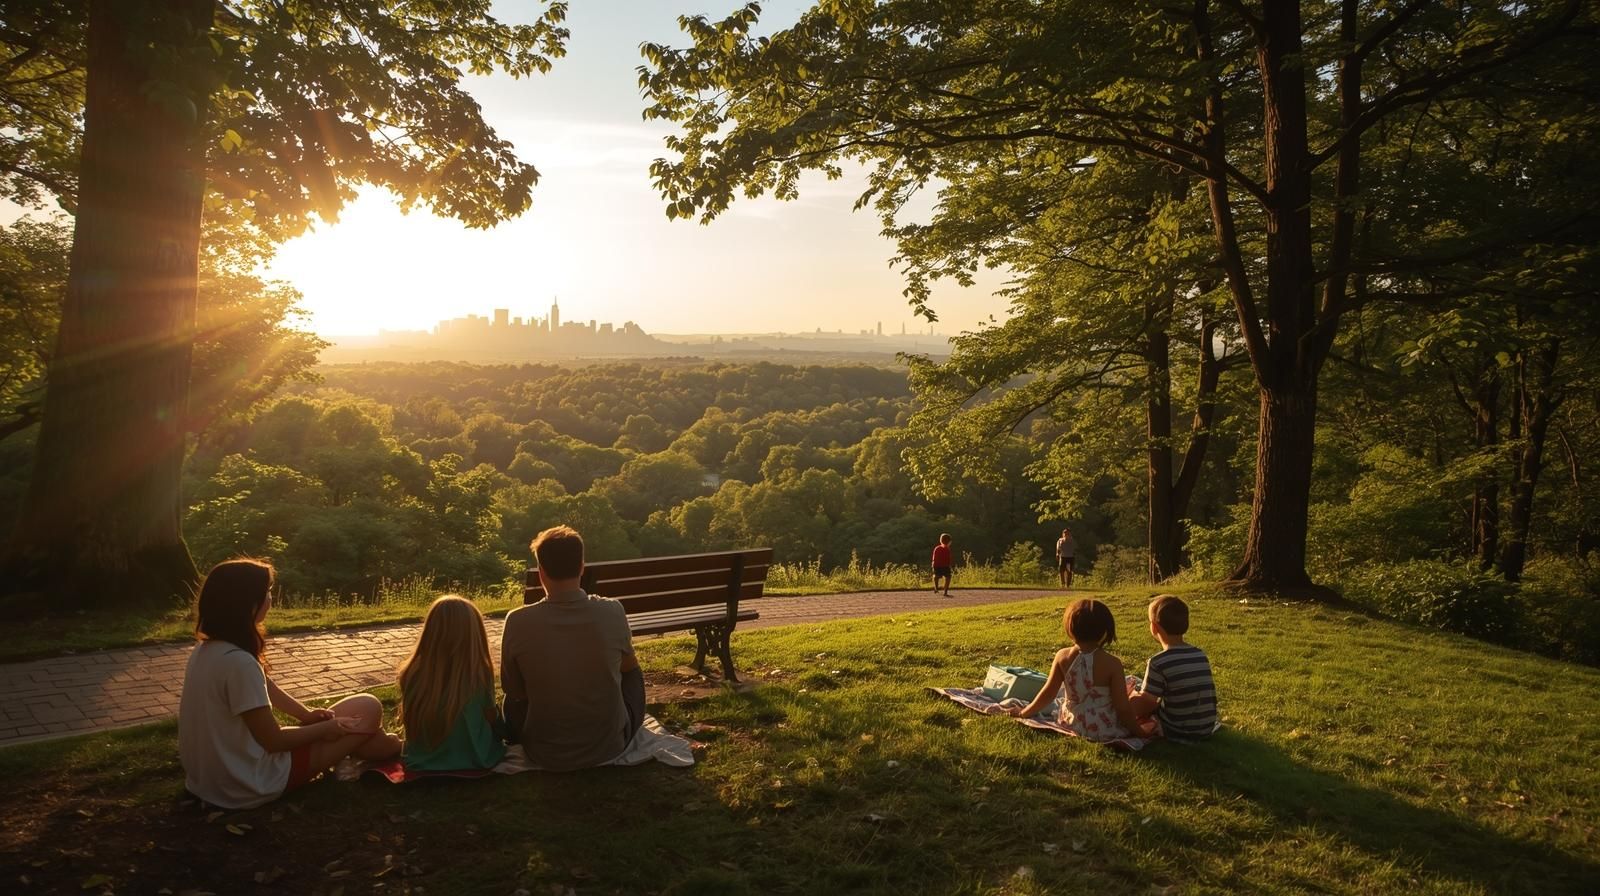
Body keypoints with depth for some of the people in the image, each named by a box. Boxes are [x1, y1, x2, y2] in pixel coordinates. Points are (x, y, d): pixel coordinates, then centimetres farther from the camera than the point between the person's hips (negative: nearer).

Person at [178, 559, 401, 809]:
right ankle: (388, 747, 30)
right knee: (368, 709, 2)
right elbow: (273, 740, -20)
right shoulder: (238, 662, -28)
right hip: (252, 785, -9)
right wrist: (327, 727, -5)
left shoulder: (204, 651, 0)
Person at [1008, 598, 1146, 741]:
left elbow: (1048, 693, -2)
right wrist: (1139, 732, -1)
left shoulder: (1062, 657, -10)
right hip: (1107, 731, -3)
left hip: (1074, 725, 3)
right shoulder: (1112, 663, -18)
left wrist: (1024, 712, 13)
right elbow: (1122, 708, -16)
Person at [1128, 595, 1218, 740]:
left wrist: (1132, 695, 5)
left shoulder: (1158, 663, -20)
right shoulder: (1201, 655, 0)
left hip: (1178, 732, -6)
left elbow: (1145, 703, -17)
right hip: (1206, 728, 6)